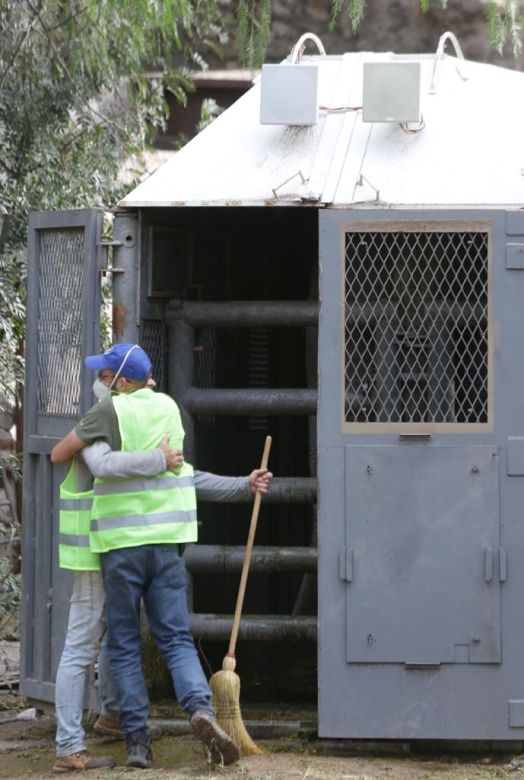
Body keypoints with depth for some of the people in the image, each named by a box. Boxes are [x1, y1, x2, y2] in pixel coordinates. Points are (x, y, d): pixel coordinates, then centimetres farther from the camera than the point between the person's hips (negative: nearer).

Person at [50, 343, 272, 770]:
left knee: (124, 646, 5)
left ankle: (138, 741, 1)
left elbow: (58, 454, -1)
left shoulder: (111, 410, -8)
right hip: (166, 540, 4)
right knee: (176, 638, 5)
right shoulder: (168, 407, 8)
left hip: (120, 543, -3)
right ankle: (201, 708, -20)